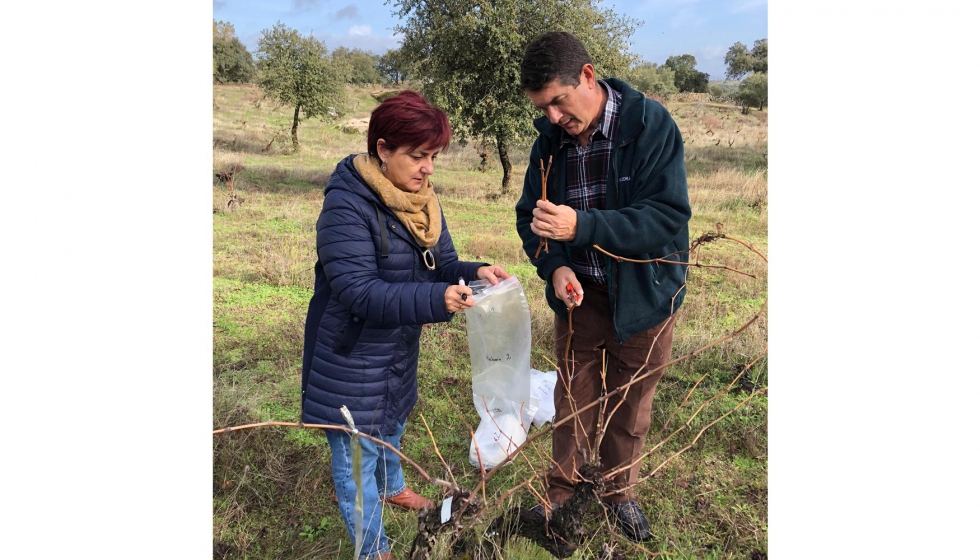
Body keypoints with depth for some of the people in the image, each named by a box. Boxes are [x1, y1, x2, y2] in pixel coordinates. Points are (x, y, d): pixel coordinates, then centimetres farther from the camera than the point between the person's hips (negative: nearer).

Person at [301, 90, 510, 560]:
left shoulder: (421, 199, 0)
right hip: (350, 358, -7)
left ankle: (392, 488, 58)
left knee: (390, 428, 30)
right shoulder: (346, 206, -25)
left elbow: (441, 266, 3)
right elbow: (359, 291, -30)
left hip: (399, 351, 8)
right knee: (357, 453, 9)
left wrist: (474, 273, -19)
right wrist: (434, 299, -40)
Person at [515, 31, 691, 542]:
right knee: (572, 400, 15)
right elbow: (530, 217, 2)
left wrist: (581, 226, -36)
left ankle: (620, 494, 40)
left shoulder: (650, 125, -19)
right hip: (578, 294, 3)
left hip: (643, 295, -2)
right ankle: (560, 489, 38)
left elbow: (668, 216, -25)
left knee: (630, 407, 15)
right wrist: (554, 267, -18)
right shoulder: (549, 142, -5)